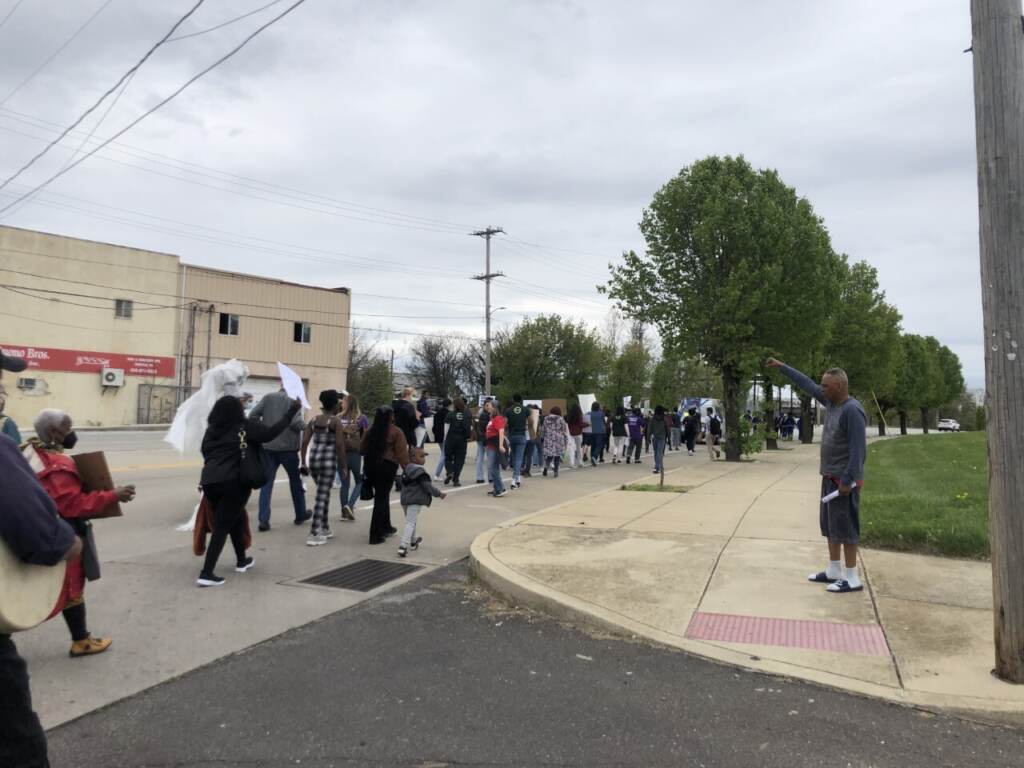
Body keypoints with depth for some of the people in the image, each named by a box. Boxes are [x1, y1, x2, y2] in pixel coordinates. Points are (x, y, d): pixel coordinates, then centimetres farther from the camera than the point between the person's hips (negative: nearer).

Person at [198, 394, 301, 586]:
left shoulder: (211, 430, 14)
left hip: (209, 481, 6)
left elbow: (205, 451, 18)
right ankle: (206, 573, -8)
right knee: (222, 526, -1)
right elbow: (270, 432, -6)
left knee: (236, 518, 23)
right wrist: (291, 411, 0)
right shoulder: (244, 426, -2)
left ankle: (242, 560, 35)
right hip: (233, 482, -6)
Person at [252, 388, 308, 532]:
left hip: (267, 446, 3)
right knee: (295, 480, 14)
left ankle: (263, 520, -4)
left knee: (266, 482, 5)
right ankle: (300, 514, 26)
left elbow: (252, 416, -1)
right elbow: (296, 423, -18)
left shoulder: (267, 398, 4)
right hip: (288, 447, -2)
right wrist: (304, 426, 2)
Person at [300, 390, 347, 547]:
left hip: (313, 459, 6)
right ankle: (314, 535, -6)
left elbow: (304, 442, 5)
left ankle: (325, 528, 29)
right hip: (328, 460, -6)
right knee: (322, 496, -4)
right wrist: (344, 466, -5)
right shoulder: (335, 421, -7)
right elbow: (340, 445, -11)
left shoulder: (314, 419, 9)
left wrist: (303, 463, 11)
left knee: (324, 494, 21)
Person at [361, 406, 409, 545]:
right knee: (382, 498, 0)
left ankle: (386, 527, 34)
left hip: (370, 466, 6)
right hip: (387, 466, -6)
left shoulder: (370, 431, 6)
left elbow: (362, 450, 12)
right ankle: (376, 535, 0)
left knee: (381, 496, 21)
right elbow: (402, 454, -13)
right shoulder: (396, 432, -9)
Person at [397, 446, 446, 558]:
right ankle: (403, 546, -16)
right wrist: (439, 494, -6)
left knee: (410, 521, 23)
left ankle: (413, 541, 41)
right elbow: (427, 486, -17)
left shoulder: (406, 470, 10)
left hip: (405, 499, 9)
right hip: (415, 501, -9)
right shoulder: (420, 472, -16)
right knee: (410, 523, -9)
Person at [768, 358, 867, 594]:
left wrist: (847, 480, -24)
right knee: (830, 525, 14)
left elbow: (858, 449, -22)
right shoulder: (832, 402, 7)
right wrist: (782, 367, 24)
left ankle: (852, 578, 4)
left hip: (843, 479, -9)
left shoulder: (852, 410, -19)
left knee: (845, 527, -4)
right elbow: (807, 384, 20)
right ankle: (834, 571, 23)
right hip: (830, 477, 9)